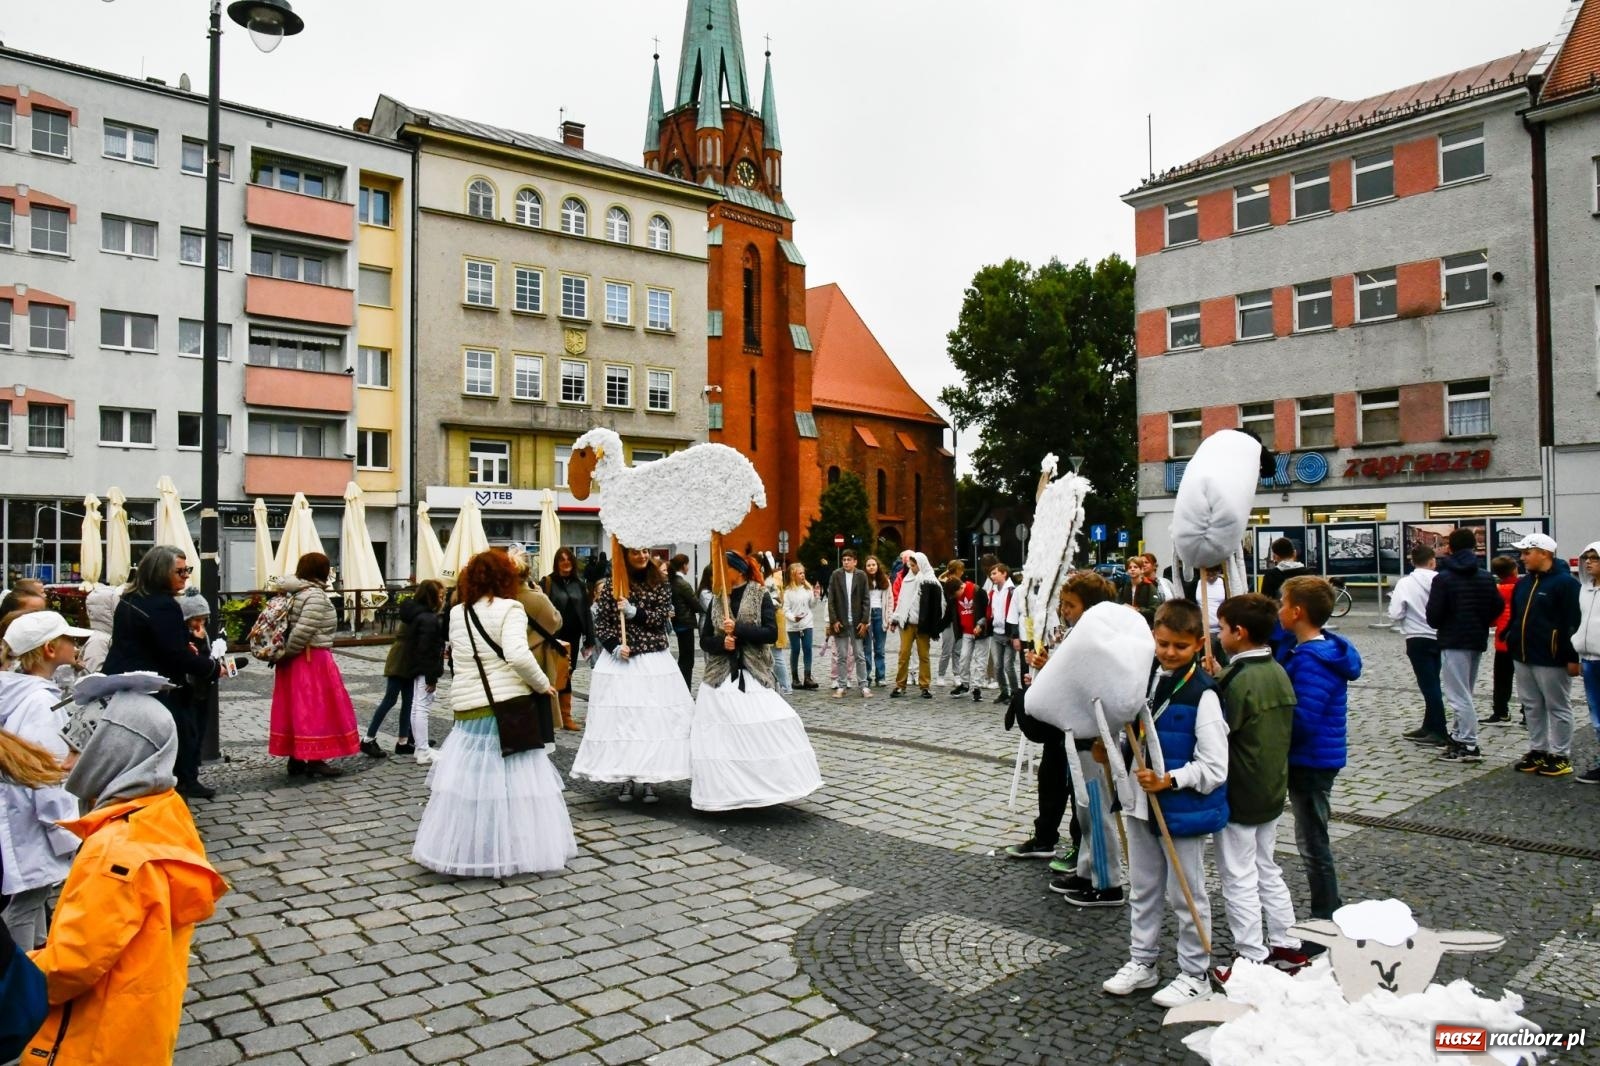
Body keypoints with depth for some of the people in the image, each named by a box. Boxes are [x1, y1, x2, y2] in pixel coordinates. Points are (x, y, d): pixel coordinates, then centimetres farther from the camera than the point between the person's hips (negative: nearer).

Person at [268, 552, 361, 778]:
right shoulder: (315, 595, -17)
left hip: (296, 661, 9)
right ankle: (314, 760, 0)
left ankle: (295, 759, 16)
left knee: (297, 708, 11)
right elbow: (302, 632, -24)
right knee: (315, 709, -3)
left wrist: (284, 654, 6)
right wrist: (286, 654, -13)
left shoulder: (295, 593, 11)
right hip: (312, 661, -9)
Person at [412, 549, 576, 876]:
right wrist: (542, 685, -9)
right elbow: (518, 655, -21)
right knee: (512, 782, 3)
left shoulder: (456, 613, 9)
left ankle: (462, 850, 16)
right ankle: (516, 849, 10)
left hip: (467, 710, 5)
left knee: (467, 781, 10)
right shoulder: (509, 608, -8)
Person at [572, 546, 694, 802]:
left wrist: (633, 611, -15)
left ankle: (649, 779, 8)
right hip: (619, 660, -1)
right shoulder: (612, 586, 2)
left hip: (654, 661, 1)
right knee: (621, 716, -1)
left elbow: (662, 617, -3)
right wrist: (614, 647, -13)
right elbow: (601, 623, 1)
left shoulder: (659, 584, 6)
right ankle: (625, 778, 9)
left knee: (655, 718, -1)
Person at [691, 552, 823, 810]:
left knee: (766, 730, -9)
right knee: (720, 737, -1)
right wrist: (721, 643, -10)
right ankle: (724, 789, 10)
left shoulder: (759, 596, 0)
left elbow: (771, 633, -10)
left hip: (753, 676, -3)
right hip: (721, 677, 3)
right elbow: (705, 640, 10)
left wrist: (738, 629, -16)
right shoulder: (717, 599, 11)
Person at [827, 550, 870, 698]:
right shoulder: (836, 575, 1)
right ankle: (841, 686, 12)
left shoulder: (861, 577, 2)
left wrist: (864, 621, -5)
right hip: (840, 623, 0)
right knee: (841, 656, 6)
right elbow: (831, 600, -1)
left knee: (860, 656, 5)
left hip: (857, 623, 0)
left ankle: (864, 686, 8)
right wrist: (833, 620, -7)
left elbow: (866, 600, 2)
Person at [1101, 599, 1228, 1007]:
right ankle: (1142, 961, 35)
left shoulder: (1203, 694, -18)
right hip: (1141, 802, 7)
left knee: (1186, 895, 9)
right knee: (1142, 888, 19)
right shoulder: (1143, 678, 3)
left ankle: (1195, 974, 26)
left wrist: (1169, 780, -27)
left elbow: (1215, 767, -18)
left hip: (1185, 808, -7)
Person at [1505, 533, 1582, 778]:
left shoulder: (1565, 582, -12)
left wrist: (1573, 657, -18)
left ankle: (1561, 756, 9)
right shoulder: (1524, 583, 14)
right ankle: (1537, 751, 22)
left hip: (1551, 660, -8)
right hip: (1524, 658, 8)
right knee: (1532, 707, 13)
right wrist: (1512, 643, 14)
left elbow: (1574, 622, -16)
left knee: (1558, 708, 2)